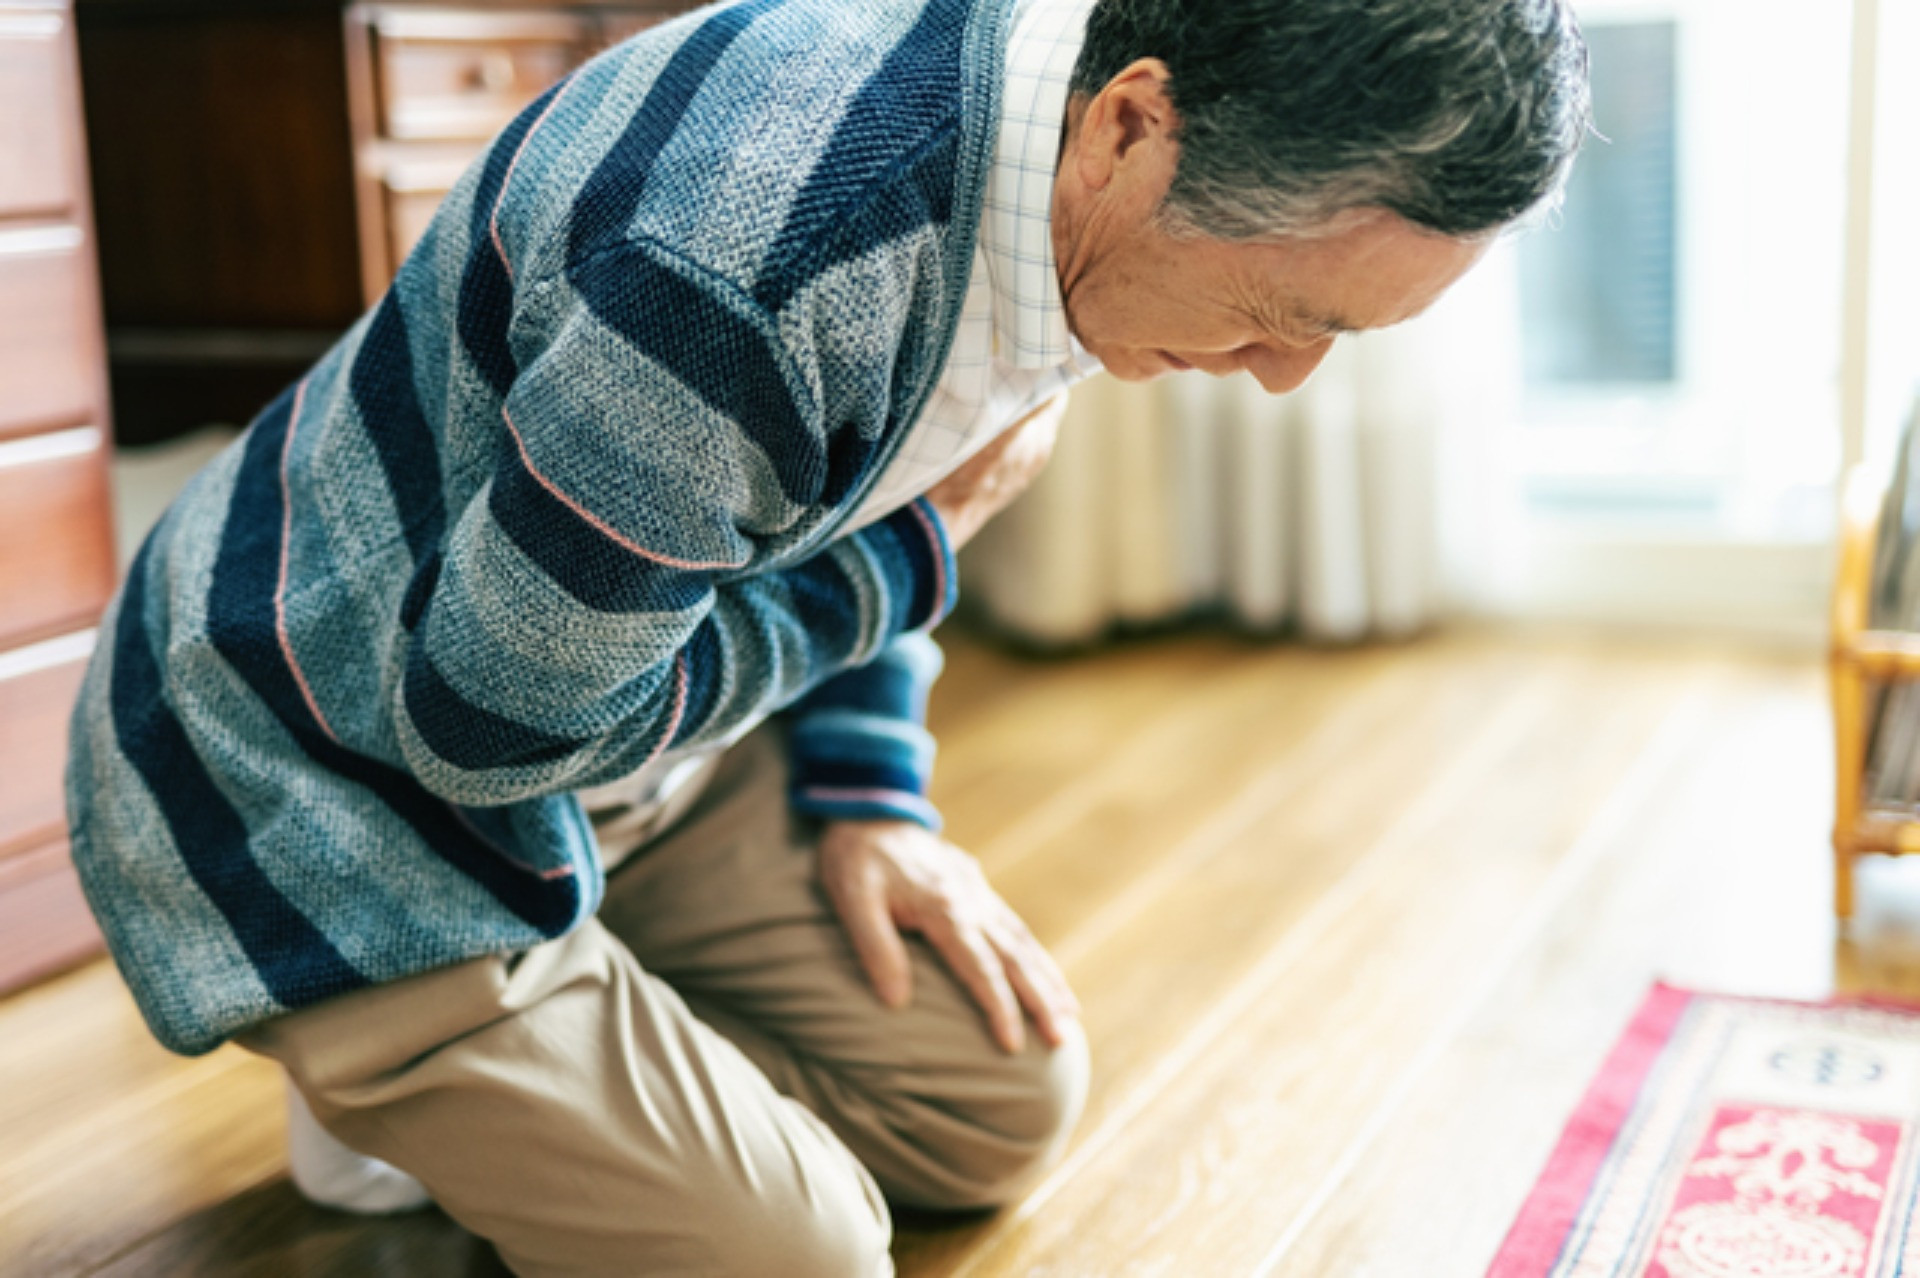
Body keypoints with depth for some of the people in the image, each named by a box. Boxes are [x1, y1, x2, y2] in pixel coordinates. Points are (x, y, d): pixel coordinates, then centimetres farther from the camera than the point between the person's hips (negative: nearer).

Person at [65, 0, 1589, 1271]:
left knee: (1001, 1111, 6)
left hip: (608, 714, 8)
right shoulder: (754, 271, -39)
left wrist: (866, 788, 3)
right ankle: (387, 1074, 7)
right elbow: (490, 728, -25)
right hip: (337, 779, -8)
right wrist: (909, 559, -18)